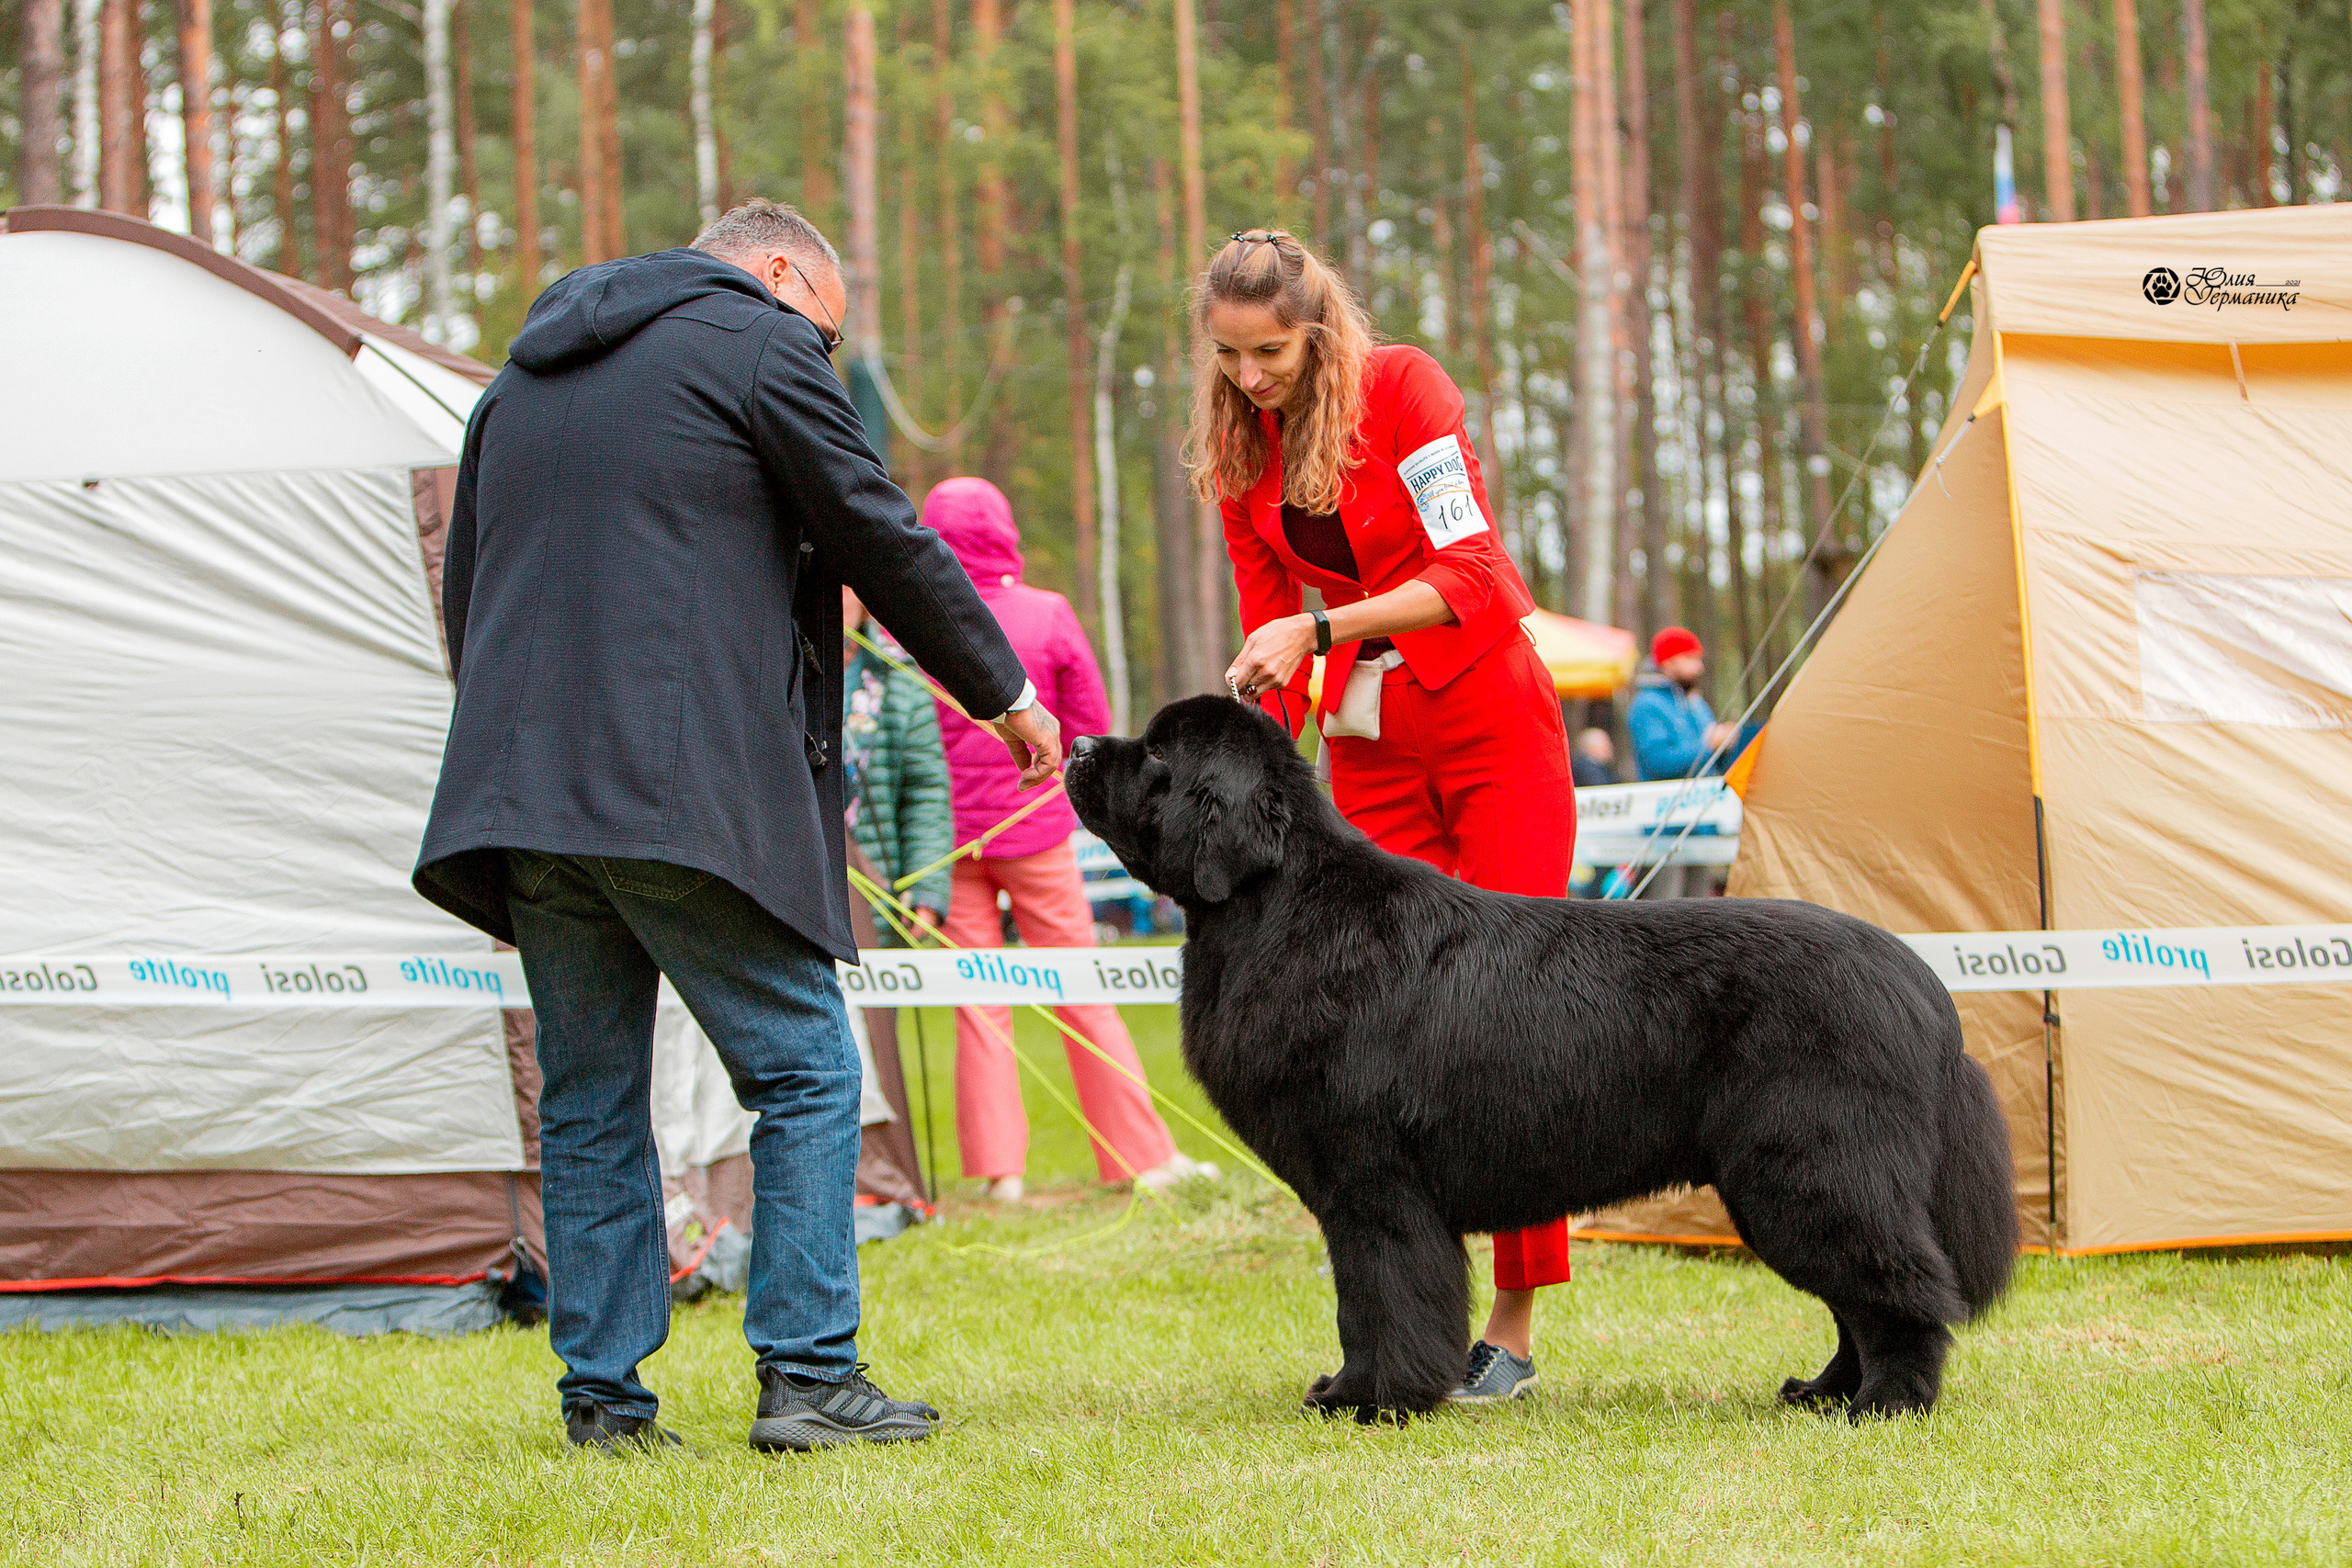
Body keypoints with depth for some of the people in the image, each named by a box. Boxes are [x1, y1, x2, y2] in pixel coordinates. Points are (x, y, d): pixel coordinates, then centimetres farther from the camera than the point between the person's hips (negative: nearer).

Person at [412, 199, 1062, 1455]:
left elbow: (466, 584, 25)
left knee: (588, 1100, 11)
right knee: (802, 1070, 1)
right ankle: (807, 1376, -3)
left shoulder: (524, 372, 24)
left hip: (520, 785, 7)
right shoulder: (762, 341, 2)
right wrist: (1006, 694, 13)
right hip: (687, 787, -7)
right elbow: (882, 541, 2)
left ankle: (601, 1396, 10)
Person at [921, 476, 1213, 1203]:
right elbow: (1091, 728, 0)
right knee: (1081, 994, 7)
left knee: (978, 1005, 6)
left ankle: (1000, 1169, 2)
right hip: (1035, 829, 0)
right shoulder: (1048, 616, -6)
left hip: (950, 834, 0)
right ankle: (1143, 1156, 11)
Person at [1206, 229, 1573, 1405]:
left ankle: (1513, 1328, -4)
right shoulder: (1240, 451, 5)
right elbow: (1268, 624, 10)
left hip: (1493, 731, -5)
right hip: (1372, 754, 5)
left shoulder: (1404, 388, -12)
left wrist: (1318, 628, -28)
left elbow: (1468, 575, -20)